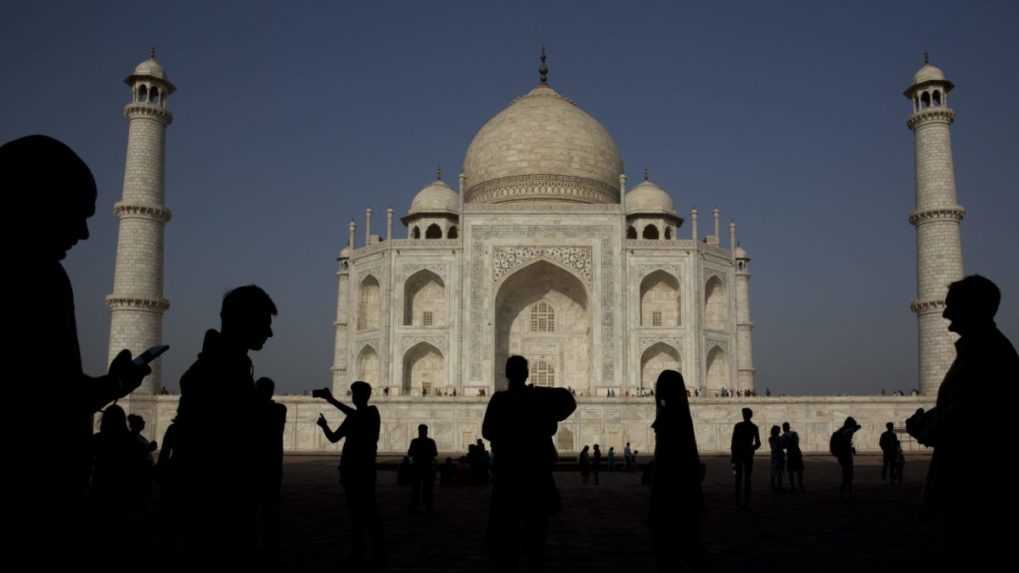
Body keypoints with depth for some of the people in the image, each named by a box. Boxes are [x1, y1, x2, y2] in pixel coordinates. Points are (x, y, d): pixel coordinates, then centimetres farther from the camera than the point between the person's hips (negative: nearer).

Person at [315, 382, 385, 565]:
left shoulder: (372, 412, -3)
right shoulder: (352, 417, 17)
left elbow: (355, 416, -25)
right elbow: (333, 438, 16)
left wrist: (331, 399, -23)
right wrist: (324, 426, -3)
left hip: (365, 469, -7)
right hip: (350, 469, 7)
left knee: (369, 511, -9)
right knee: (355, 510, 7)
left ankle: (379, 554, -6)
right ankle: (357, 552, 12)